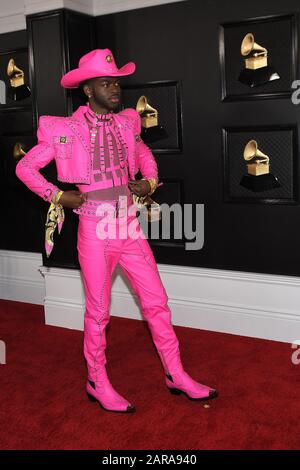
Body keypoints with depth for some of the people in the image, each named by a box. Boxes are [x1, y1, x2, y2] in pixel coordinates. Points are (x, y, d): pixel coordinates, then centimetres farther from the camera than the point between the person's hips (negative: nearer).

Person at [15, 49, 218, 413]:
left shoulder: (126, 123, 7)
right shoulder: (66, 130, -7)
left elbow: (145, 155, 25)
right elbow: (25, 167, 1)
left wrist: (150, 182, 6)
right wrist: (57, 195, -7)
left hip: (130, 227, 5)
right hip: (95, 231, -4)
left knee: (157, 302, 7)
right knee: (98, 312, 8)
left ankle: (176, 376, 22)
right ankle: (97, 383, 27)